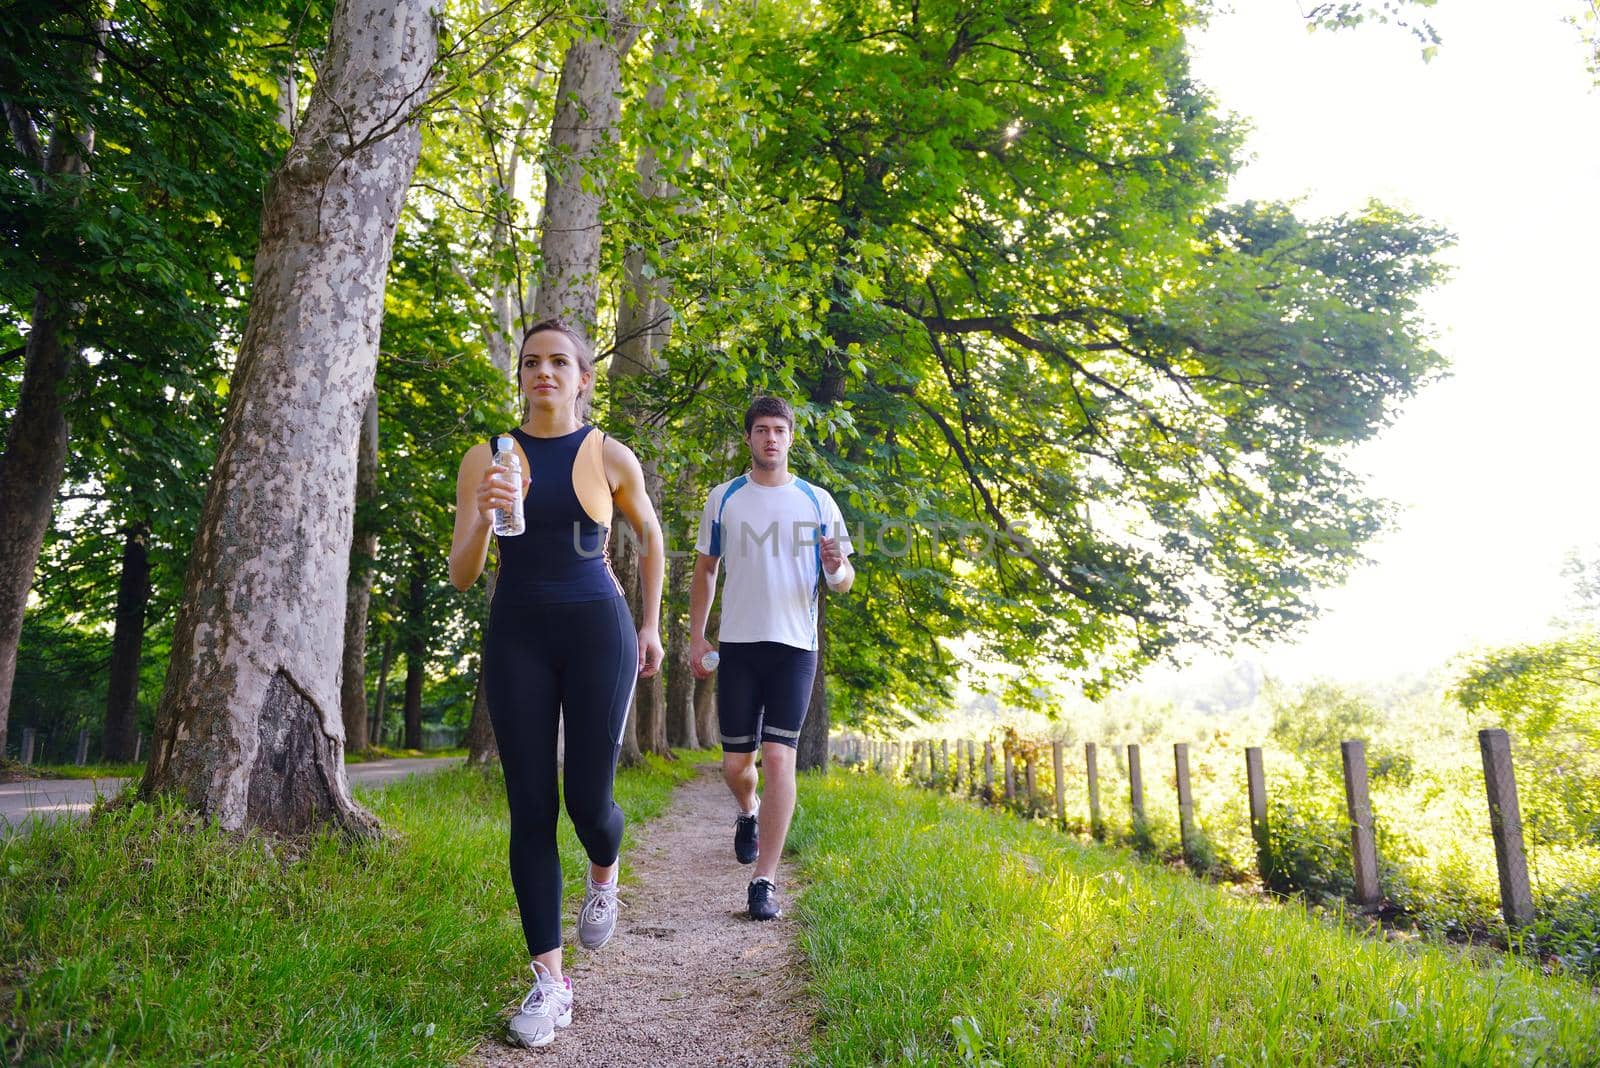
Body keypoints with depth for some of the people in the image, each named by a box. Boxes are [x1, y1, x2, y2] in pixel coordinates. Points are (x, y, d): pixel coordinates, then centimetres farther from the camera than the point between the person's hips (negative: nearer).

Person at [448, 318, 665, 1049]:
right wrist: (483, 516, -23)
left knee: (587, 799, -3)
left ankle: (604, 874, 35)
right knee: (530, 807, -1)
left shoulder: (611, 458, 0)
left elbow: (650, 536, 17)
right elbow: (461, 577, -3)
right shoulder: (485, 458, 0)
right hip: (517, 637, 1)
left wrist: (651, 623, 15)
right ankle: (549, 982, 9)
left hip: (597, 632, -1)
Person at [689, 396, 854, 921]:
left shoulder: (817, 501, 5)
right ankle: (748, 814, 42)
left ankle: (764, 882, 0)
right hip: (738, 644, 1)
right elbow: (705, 571, 12)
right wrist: (696, 636, 4)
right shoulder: (724, 498, 7)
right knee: (735, 763, 6)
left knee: (779, 759, -9)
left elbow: (843, 580, 7)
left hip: (795, 646, -1)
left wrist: (836, 569, -18)